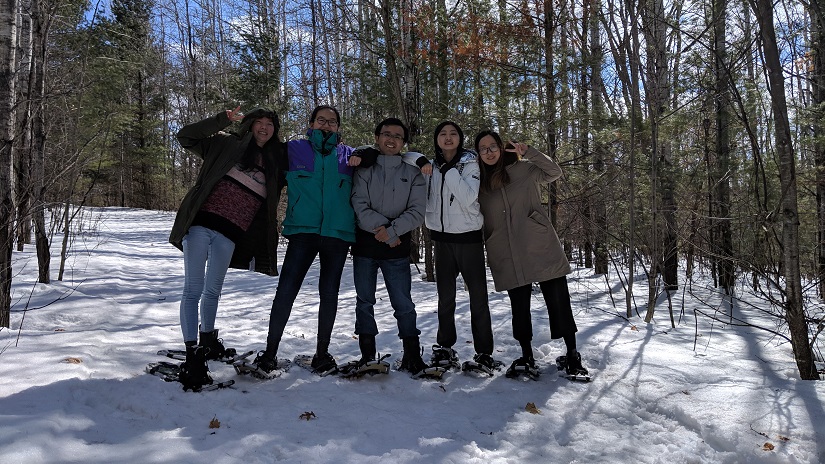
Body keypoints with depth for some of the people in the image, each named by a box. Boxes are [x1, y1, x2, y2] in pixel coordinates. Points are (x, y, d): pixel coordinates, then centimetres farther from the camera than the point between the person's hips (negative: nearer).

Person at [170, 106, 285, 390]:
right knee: (193, 290, -7)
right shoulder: (227, 145, 7)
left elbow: (267, 208, 19)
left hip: (229, 234, 3)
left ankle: (207, 341, 35)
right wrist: (224, 119, -2)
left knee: (212, 291, 14)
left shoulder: (273, 164, 14)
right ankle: (192, 356, -6)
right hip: (201, 222, -3)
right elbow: (186, 136, 2)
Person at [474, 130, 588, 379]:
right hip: (509, 258, 2)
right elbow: (481, 221, 16)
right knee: (519, 307, 8)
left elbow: (554, 172, -2)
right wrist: (483, 252, 8)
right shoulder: (479, 182, 11)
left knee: (558, 300, -1)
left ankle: (572, 353, 11)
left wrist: (528, 152, -11)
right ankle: (526, 357, 20)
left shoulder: (522, 169, 5)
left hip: (541, 248, -2)